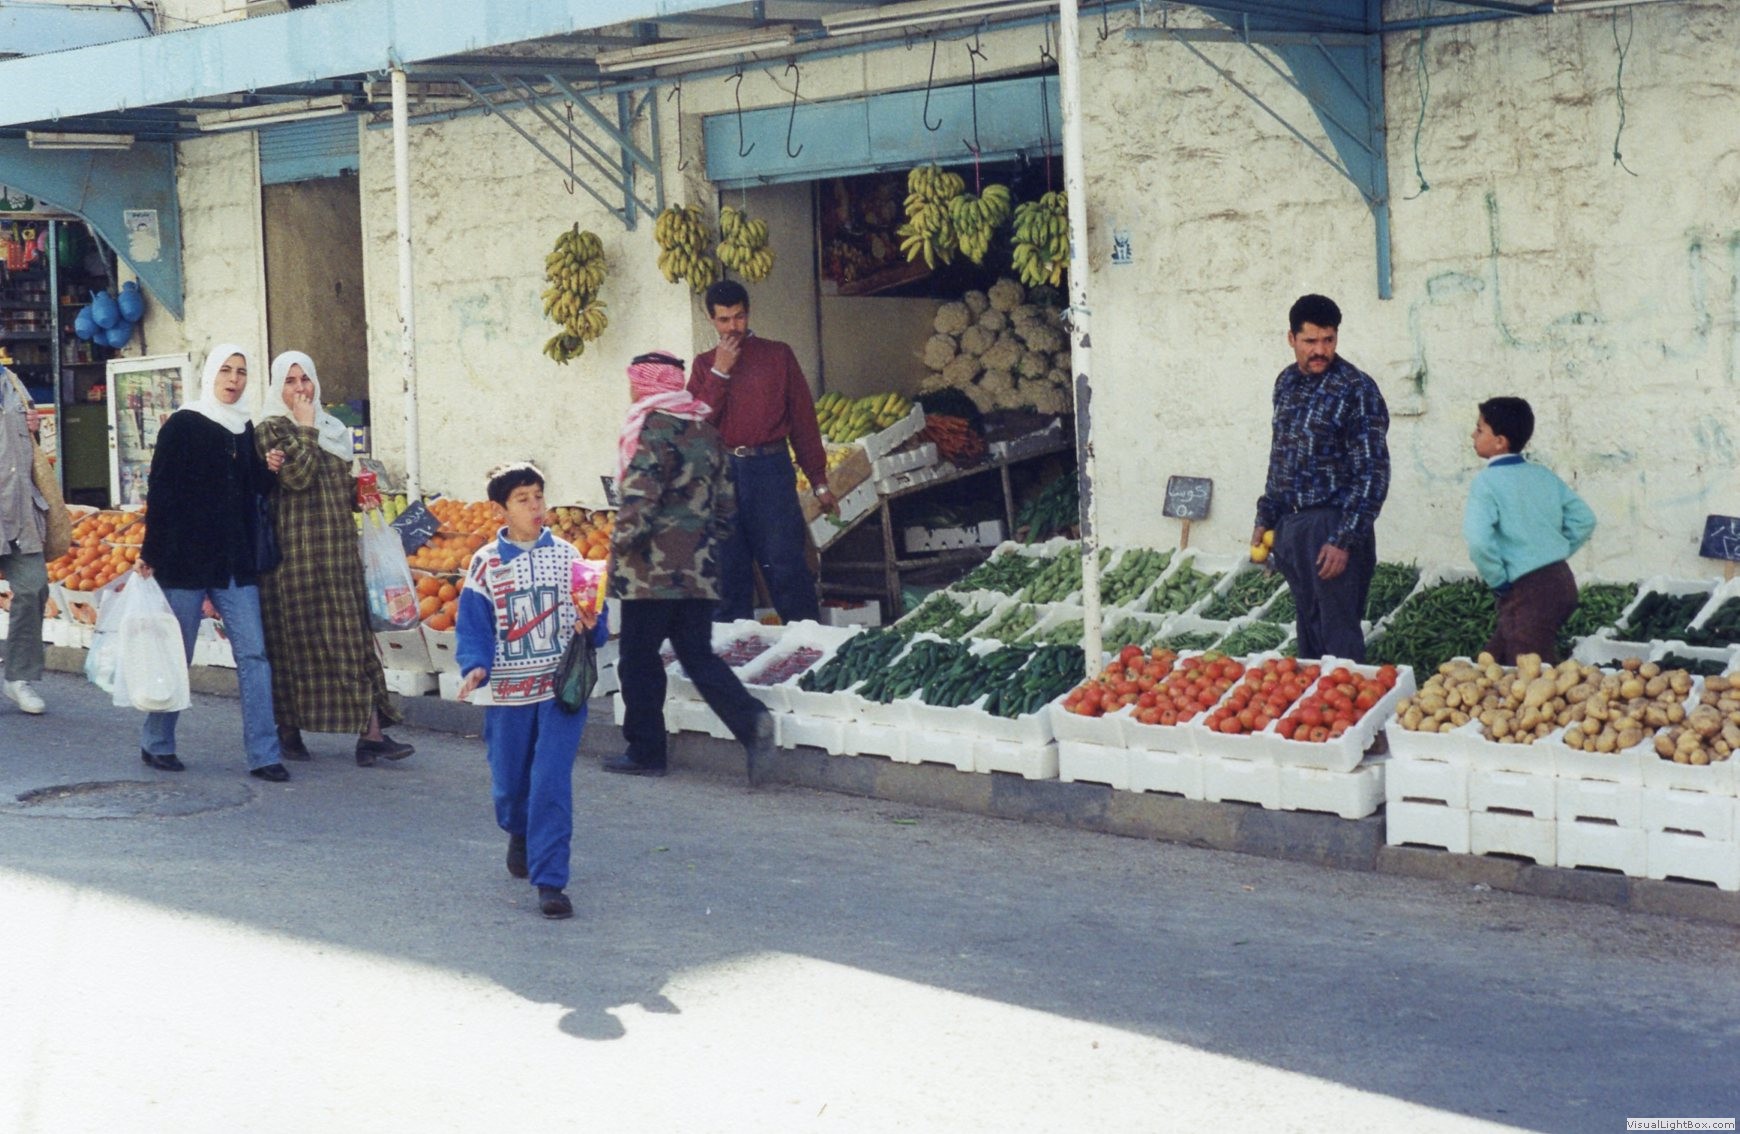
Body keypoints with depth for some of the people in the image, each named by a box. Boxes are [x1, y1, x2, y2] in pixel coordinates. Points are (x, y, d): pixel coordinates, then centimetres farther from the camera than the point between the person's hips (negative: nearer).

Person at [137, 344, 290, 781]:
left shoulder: (246, 429, 12)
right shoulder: (182, 426, -4)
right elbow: (159, 492, -6)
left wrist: (268, 470, -2)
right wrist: (150, 555, -9)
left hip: (236, 561, 5)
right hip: (186, 559, -5)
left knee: (253, 654, -4)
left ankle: (263, 754, -6)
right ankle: (156, 744, 21)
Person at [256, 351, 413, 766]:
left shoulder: (331, 429, 16)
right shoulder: (271, 429, -5)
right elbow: (298, 476, -20)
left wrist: (360, 492, 6)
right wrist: (305, 428, -13)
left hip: (337, 551, 7)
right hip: (297, 550, -6)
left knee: (353, 637, 0)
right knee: (297, 638, -1)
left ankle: (371, 733, -4)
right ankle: (289, 730, 10)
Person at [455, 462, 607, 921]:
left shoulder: (566, 556, 2)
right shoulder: (485, 564, 0)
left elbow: (588, 615, 8)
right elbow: (474, 625, -1)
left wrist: (592, 625, -13)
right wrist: (475, 666, -17)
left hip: (562, 687, -1)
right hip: (509, 690, 1)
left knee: (552, 781, -11)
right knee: (510, 781, 12)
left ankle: (550, 880, -9)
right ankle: (520, 834, 46)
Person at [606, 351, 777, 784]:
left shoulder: (652, 429, -12)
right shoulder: (706, 430, 13)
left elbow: (640, 500, -19)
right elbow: (726, 501, 16)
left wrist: (621, 544, -6)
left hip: (653, 570, -7)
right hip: (700, 569, 7)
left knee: (639, 657, 5)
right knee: (698, 654, 10)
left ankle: (645, 751, 11)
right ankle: (751, 721, -11)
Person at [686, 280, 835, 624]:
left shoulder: (778, 356, 8)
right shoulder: (705, 365, 13)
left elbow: (803, 418, 6)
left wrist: (819, 482, 4)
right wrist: (720, 372, -6)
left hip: (770, 469, -2)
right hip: (722, 474, 2)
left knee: (785, 564, -6)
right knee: (728, 569, 4)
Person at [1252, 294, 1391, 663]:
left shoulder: (1357, 390, -11)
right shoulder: (1286, 382, 10)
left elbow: (1373, 473, -14)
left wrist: (1344, 541, -18)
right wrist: (1265, 520, 16)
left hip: (1331, 525, -7)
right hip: (1290, 527, 7)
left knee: (1338, 636, -5)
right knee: (1308, 631, 13)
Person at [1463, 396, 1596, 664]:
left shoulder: (1486, 483, -12)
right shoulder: (1543, 475, 9)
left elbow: (1479, 540, -27)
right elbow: (1583, 519, 13)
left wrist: (1498, 581, -12)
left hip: (1528, 593, -8)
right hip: (1562, 582, 8)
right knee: (1495, 660, 20)